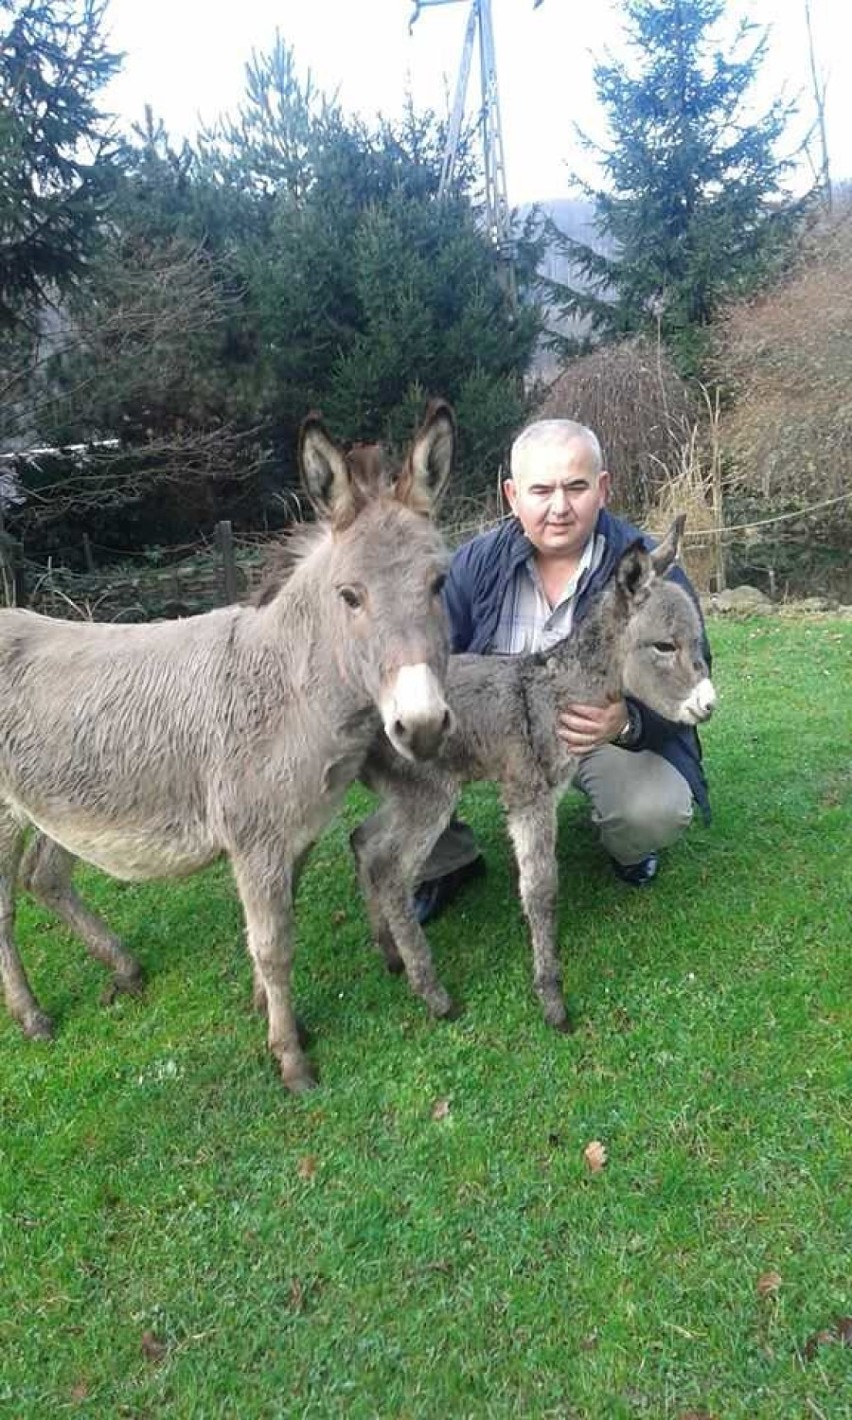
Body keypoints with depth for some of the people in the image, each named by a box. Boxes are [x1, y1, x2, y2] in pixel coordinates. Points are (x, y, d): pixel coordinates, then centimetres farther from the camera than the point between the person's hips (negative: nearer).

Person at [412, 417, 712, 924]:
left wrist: (627, 724, -42)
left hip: (614, 733, -2)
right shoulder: (476, 562, -9)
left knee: (657, 814, -31)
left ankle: (627, 844, 12)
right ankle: (445, 862, 9)